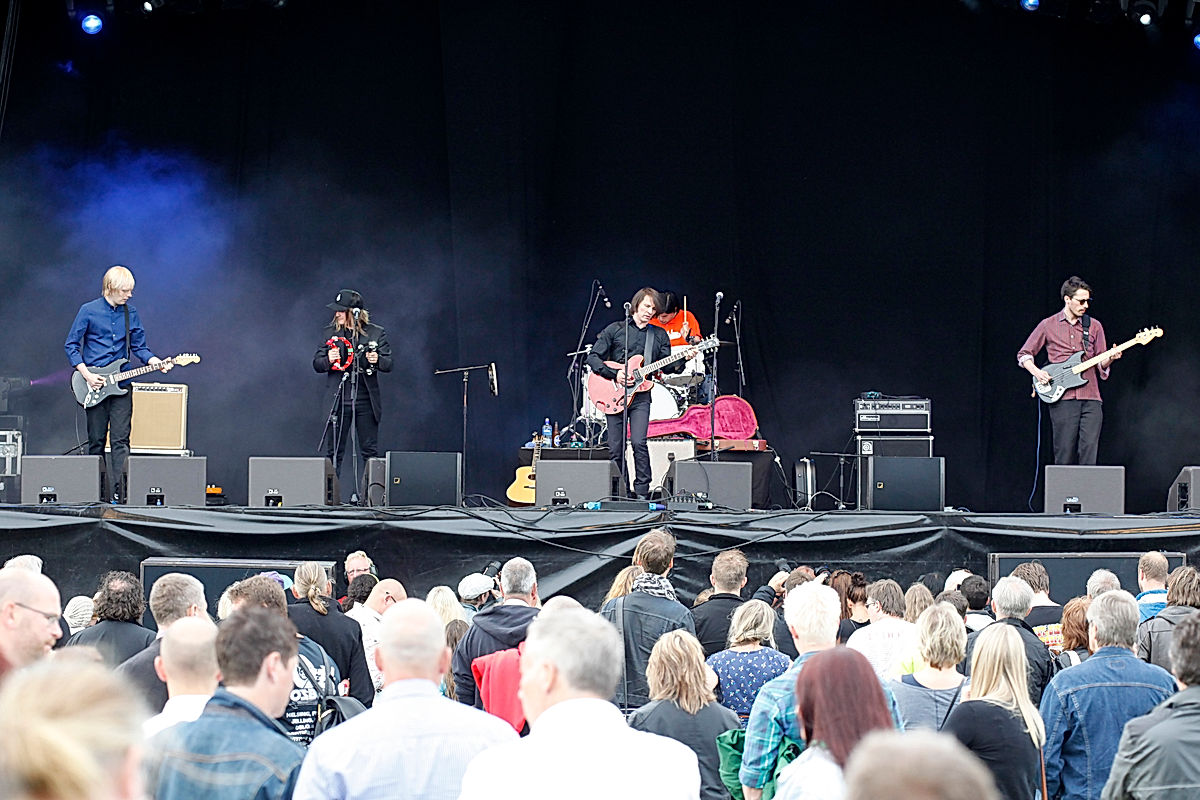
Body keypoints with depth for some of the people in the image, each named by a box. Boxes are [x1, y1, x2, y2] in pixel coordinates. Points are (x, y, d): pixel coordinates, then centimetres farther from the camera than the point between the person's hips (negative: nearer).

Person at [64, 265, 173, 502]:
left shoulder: (130, 314, 8)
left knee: (120, 440, -6)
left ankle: (118, 493, -11)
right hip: (95, 385, -2)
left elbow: (139, 347, 13)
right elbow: (71, 345, 0)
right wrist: (87, 375, -10)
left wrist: (158, 363, -6)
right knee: (96, 442, 4)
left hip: (120, 384, 2)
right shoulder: (89, 311, -2)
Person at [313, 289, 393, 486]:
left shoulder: (376, 333, 3)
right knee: (333, 453, 1)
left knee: (370, 452, 2)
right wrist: (328, 360, -15)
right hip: (338, 401, 1)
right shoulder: (329, 333, 7)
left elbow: (388, 365, 2)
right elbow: (316, 364, 7)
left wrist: (377, 360, -21)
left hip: (366, 402, -1)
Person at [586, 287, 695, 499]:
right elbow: (593, 357, 1)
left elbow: (667, 366, 9)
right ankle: (621, 495, 11)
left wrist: (684, 359, -10)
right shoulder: (615, 330, 5)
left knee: (639, 443, -17)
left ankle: (642, 493, -9)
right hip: (615, 394, 0)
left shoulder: (660, 336, 13)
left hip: (640, 396, 0)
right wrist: (614, 374, -12)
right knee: (615, 449, 0)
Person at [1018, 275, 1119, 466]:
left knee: (1089, 454, -7)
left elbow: (1100, 363, 14)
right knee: (1064, 455, -2)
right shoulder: (1048, 325, 6)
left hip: (1090, 399, 2)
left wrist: (1109, 358, -8)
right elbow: (1023, 354, 12)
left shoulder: (1094, 326, 12)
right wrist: (1036, 372, -6)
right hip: (1062, 399, -2)